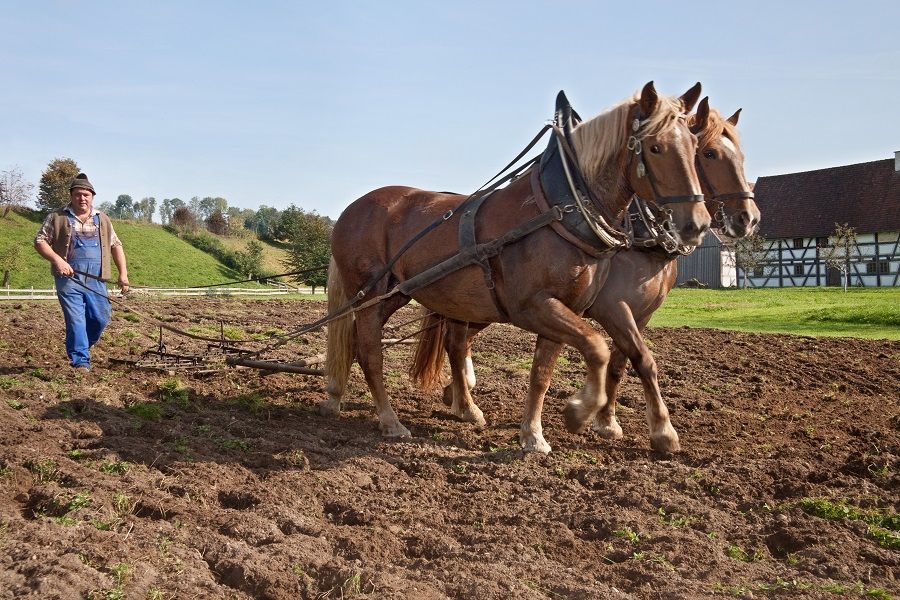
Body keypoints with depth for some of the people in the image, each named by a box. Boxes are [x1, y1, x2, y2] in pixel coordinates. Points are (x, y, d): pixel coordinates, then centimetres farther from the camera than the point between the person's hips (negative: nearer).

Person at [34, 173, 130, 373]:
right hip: (69, 279, -4)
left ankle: (79, 347, 29)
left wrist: (123, 273, 7)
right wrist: (57, 259, -15)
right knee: (76, 321, -7)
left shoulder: (102, 220, 14)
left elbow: (116, 245, 17)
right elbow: (40, 241, 2)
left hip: (95, 280, 4)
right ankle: (80, 361, 0)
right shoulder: (57, 217, 3)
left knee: (101, 318, 3)